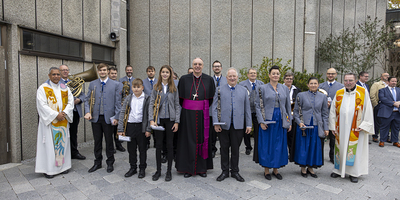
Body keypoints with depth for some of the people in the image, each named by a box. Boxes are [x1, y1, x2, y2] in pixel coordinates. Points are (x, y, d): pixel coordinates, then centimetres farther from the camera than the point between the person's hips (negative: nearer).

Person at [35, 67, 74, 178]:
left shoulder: (65, 88, 9)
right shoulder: (43, 89, -3)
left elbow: (70, 102, 5)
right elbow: (42, 105, -11)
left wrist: (64, 113, -11)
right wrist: (56, 115, -17)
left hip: (63, 121, 4)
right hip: (49, 121, -4)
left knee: (63, 142, 9)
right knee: (49, 144, 1)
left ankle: (63, 165, 20)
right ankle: (48, 169, 11)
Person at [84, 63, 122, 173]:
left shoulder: (115, 85, 0)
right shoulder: (92, 84, 8)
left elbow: (118, 102, -3)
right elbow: (87, 99, 9)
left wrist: (116, 117, -8)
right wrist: (87, 112, -7)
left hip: (108, 117, -2)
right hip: (95, 117, 3)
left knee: (109, 141, 8)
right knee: (97, 141, 12)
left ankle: (110, 163, 24)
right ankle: (97, 162, 28)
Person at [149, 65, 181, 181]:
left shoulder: (174, 89, 4)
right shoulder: (156, 88, 5)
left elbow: (177, 105, 3)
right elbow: (151, 104, 2)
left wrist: (177, 121, -4)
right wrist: (151, 119, -9)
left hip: (170, 119, 0)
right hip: (158, 119, 1)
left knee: (170, 145, 6)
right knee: (159, 145, 7)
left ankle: (169, 171, 19)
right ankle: (158, 170, 22)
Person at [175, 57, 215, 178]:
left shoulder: (209, 80, 3)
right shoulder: (184, 79, 1)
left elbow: (211, 98, 8)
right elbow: (180, 97, 6)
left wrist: (204, 109, 6)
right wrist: (187, 109, 5)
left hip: (203, 114, 1)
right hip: (188, 114, -1)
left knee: (202, 139, 7)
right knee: (188, 139, 4)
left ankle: (202, 168, 20)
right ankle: (188, 168, 17)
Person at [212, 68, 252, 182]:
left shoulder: (243, 90, 8)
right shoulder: (220, 89, 4)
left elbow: (247, 108, 8)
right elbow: (214, 107, 0)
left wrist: (249, 125, 4)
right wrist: (215, 123, -8)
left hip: (238, 125, 1)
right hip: (223, 125, -1)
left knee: (235, 149, 10)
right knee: (224, 148, 9)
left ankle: (235, 172, 26)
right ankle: (225, 171, 24)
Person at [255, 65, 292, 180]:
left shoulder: (285, 88, 8)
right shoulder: (262, 88, -2)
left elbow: (288, 106, 11)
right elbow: (258, 106, -4)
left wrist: (289, 122, 8)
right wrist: (261, 121, -11)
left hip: (280, 121, 4)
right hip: (268, 120, -3)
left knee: (279, 145, 9)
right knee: (267, 145, 4)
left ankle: (275, 169, 24)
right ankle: (266, 170, 18)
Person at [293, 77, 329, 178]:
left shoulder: (323, 97, 7)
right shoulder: (301, 95, 0)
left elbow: (325, 114, 9)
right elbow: (296, 111, 1)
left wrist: (326, 128, 4)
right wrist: (299, 122, -13)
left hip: (317, 127, 2)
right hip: (303, 126, -2)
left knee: (315, 147, 8)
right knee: (303, 147, 4)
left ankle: (310, 168, 24)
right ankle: (303, 168, 19)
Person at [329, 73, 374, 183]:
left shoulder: (363, 92, -2)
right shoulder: (339, 93, 4)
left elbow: (368, 110, -2)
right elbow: (333, 111, 7)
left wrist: (364, 125, -8)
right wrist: (332, 126, 4)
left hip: (355, 129, -2)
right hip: (341, 128, 2)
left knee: (355, 149, 5)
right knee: (340, 148, 10)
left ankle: (354, 173, 18)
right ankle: (339, 169, 23)